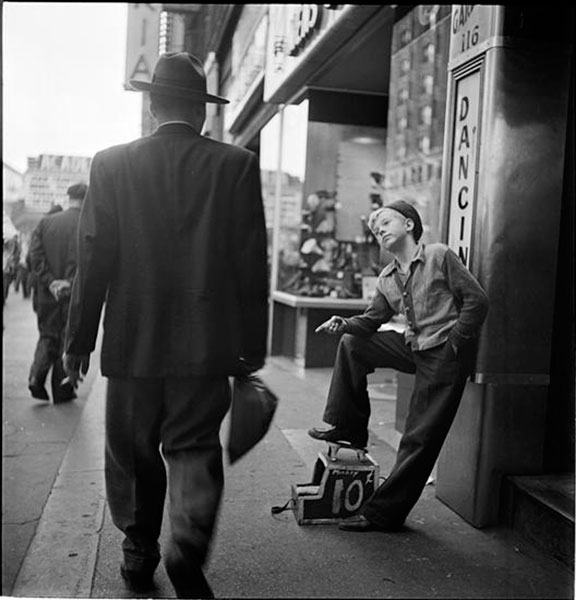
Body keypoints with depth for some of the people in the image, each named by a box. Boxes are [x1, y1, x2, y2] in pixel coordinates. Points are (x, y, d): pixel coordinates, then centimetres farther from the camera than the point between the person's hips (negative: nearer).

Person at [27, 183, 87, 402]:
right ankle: (62, 390, 15)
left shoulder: (45, 222, 5)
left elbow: (35, 255, -3)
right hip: (75, 295, -3)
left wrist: (51, 282, -6)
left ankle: (36, 376, 0)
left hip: (47, 294, 3)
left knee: (47, 337, 18)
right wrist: (70, 283, -13)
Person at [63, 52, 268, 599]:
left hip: (133, 341, 1)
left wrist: (78, 340, 7)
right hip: (207, 343, 0)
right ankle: (187, 552, -5)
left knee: (132, 453, 17)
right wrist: (252, 345, 3)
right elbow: (252, 262, -3)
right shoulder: (236, 164, -1)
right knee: (194, 449, 10)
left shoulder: (112, 163, 0)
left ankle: (139, 554, 29)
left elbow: (93, 258, -1)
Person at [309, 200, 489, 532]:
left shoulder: (439, 255, -8)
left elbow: (477, 299, -10)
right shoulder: (387, 278, 11)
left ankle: (383, 513, 7)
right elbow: (372, 319, 14)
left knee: (420, 438, -3)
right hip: (414, 348, 7)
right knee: (352, 345, 4)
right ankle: (349, 428, 10)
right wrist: (344, 324, -7)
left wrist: (453, 345, -13)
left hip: (445, 355, -7)